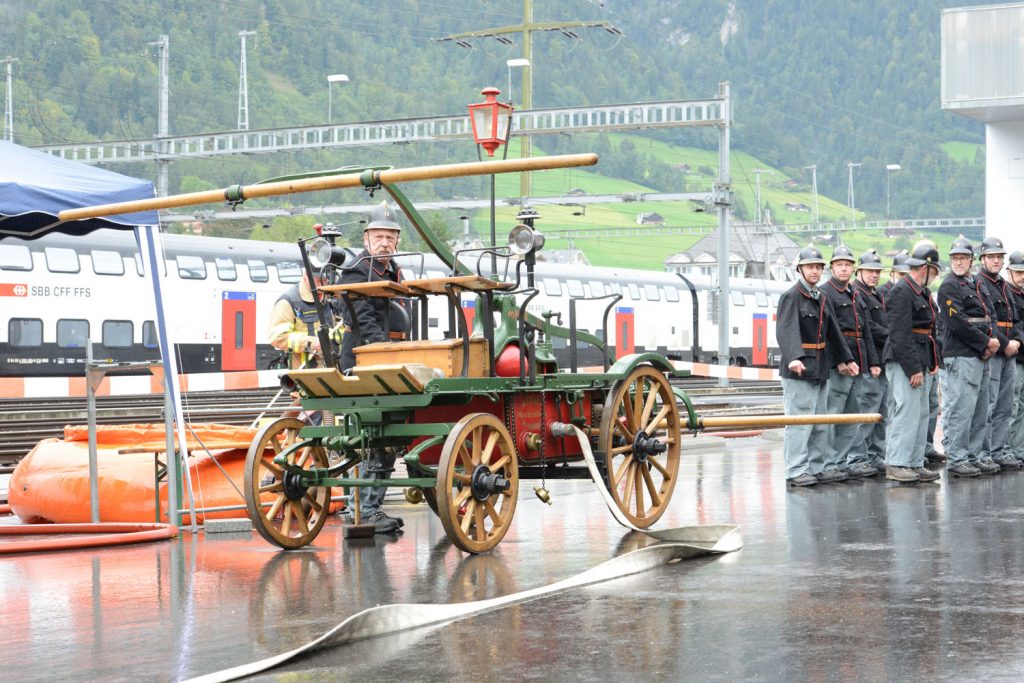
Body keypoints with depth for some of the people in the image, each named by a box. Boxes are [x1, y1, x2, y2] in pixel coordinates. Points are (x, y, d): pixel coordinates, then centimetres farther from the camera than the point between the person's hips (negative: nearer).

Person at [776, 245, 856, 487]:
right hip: (799, 369, -9)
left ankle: (815, 468, 19)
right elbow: (786, 331, -24)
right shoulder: (790, 296, -10)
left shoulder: (821, 298, 16)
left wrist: (845, 359, 24)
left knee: (820, 423, 12)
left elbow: (833, 331, 24)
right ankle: (796, 472, -6)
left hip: (819, 369, 9)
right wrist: (794, 358, -39)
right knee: (800, 421, -9)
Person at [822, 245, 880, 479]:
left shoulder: (856, 296, 21)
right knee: (832, 414, -7)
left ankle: (854, 461, 16)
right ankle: (830, 465, -5)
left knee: (854, 414, 11)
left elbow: (866, 331, 23)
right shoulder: (825, 293, -5)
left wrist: (873, 361, 16)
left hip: (858, 363, 8)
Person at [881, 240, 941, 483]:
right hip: (903, 363, -10)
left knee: (921, 414, 10)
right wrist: (913, 369, -20)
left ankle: (915, 463, 14)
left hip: (920, 365, 10)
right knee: (907, 412, -12)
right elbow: (901, 335, -19)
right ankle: (896, 464, -9)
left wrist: (933, 362, 15)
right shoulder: (901, 292, -13)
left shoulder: (923, 293, 18)